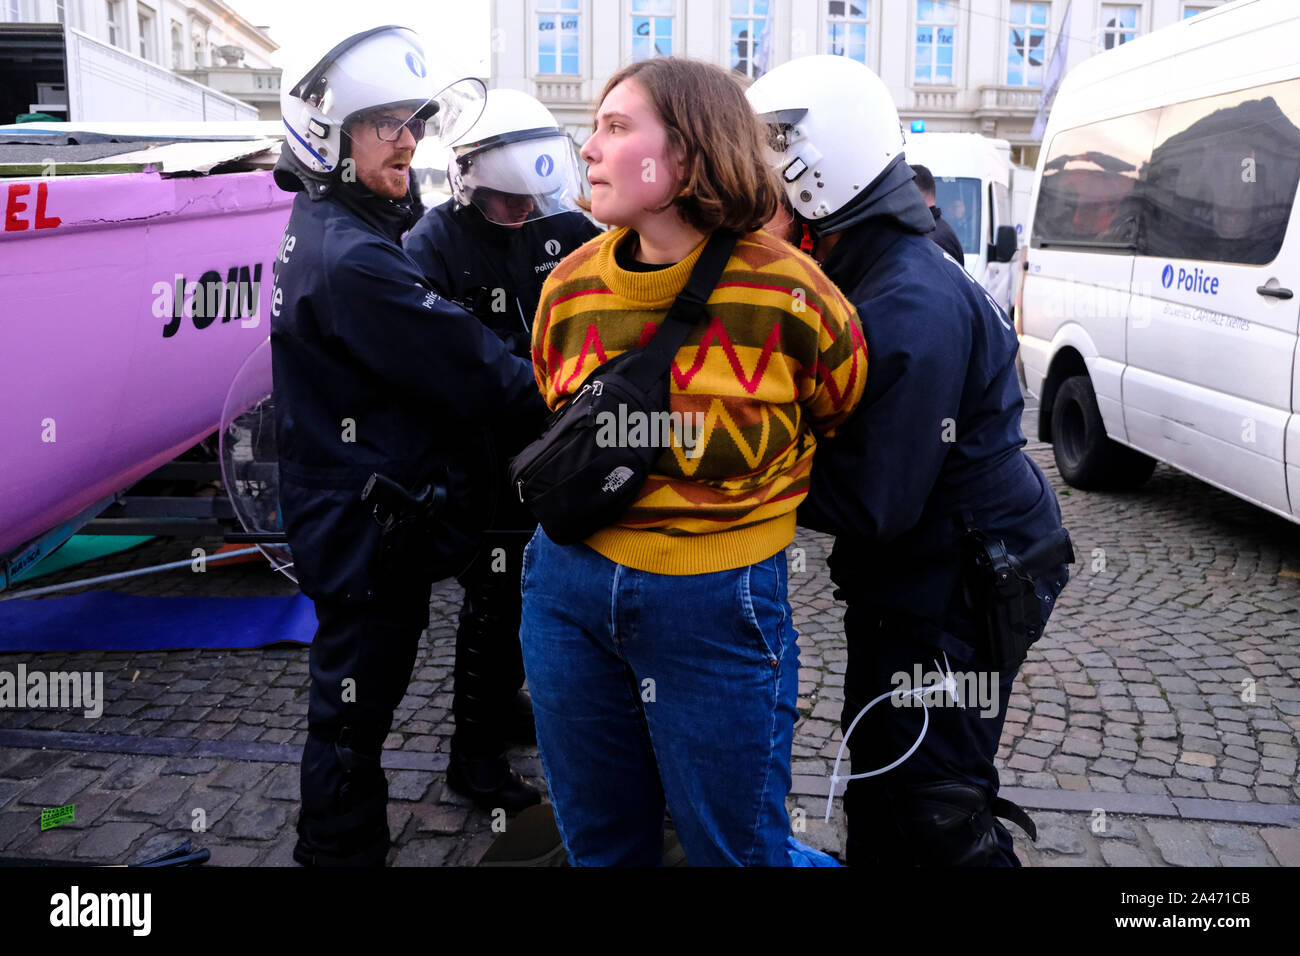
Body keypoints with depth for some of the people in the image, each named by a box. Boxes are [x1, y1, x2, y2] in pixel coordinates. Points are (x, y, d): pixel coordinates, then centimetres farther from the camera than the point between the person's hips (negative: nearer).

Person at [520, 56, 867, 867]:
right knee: (599, 842, 21)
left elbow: (846, 418, 5)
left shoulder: (786, 291, -13)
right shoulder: (571, 284, 1)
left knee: (735, 846, 10)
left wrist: (757, 492, 4)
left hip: (716, 605, -5)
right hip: (569, 582, 5)